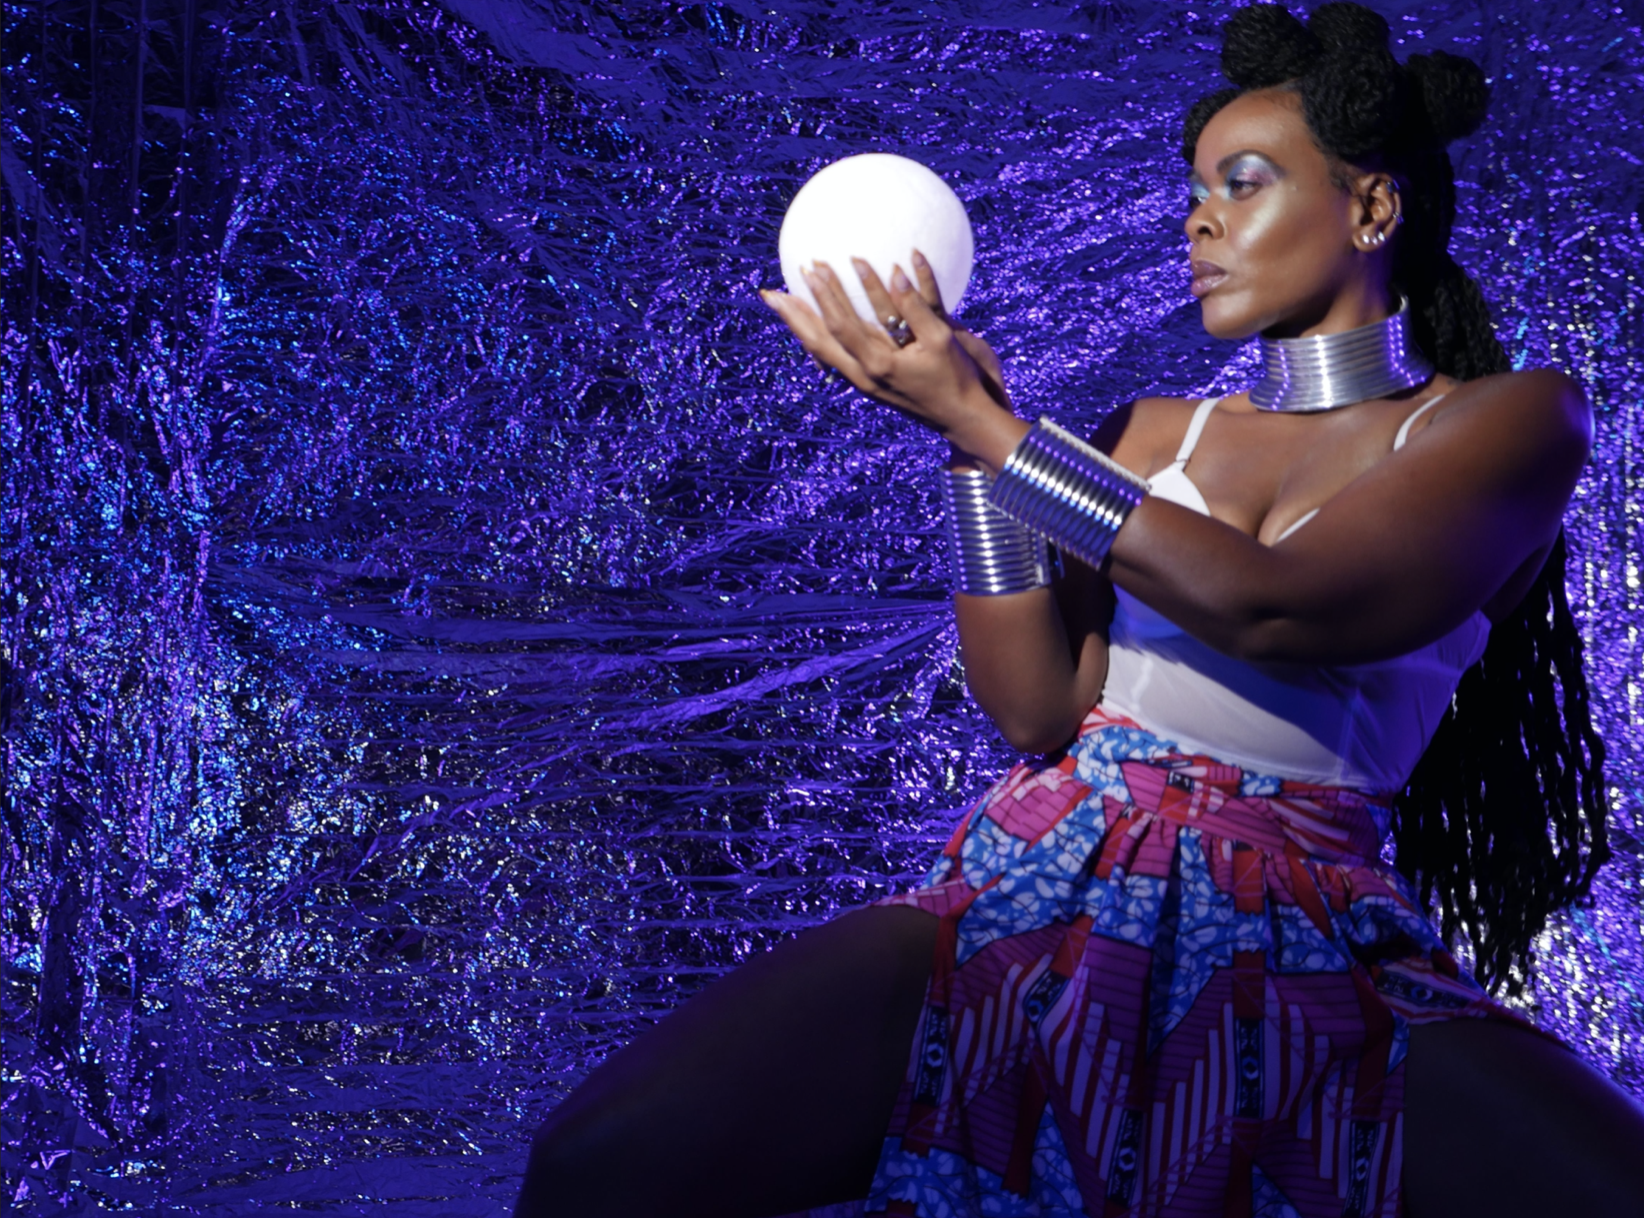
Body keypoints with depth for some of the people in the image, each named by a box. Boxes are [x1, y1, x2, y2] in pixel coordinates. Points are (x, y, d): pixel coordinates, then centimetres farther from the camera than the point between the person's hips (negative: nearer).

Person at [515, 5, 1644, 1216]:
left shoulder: (1512, 419, 5)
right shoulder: (1151, 436, 17)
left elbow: (1273, 612, -12)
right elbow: (1037, 709, 5)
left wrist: (981, 419, -10)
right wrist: (968, 426, 0)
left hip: (1322, 948, -2)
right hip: (1042, 891, 2)